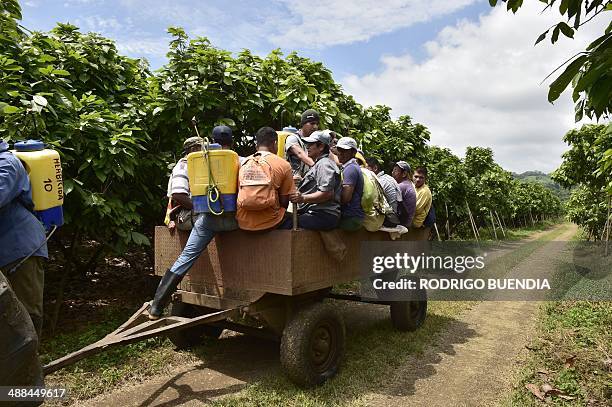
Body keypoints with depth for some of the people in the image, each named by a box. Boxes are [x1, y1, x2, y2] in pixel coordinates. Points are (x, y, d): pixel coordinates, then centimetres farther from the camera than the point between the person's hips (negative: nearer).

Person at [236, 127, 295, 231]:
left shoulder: (244, 163, 7)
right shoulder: (283, 165, -2)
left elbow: (239, 194, 14)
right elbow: (284, 201, 0)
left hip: (243, 223, 4)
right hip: (269, 223, -3)